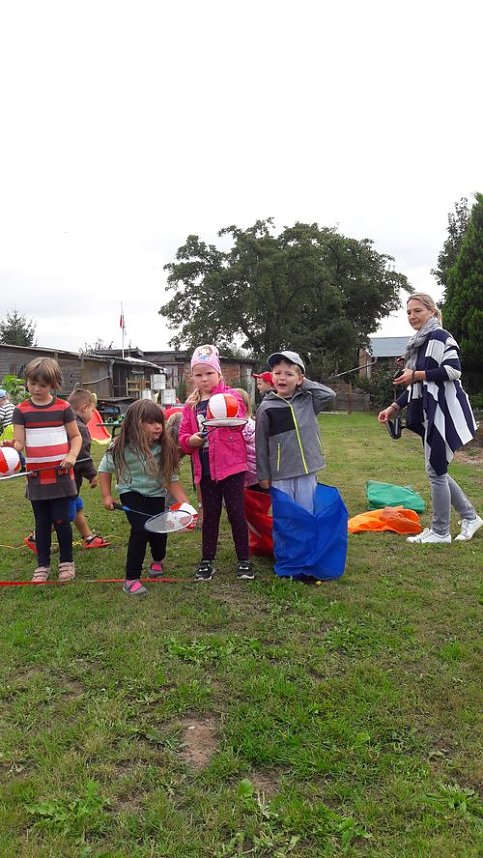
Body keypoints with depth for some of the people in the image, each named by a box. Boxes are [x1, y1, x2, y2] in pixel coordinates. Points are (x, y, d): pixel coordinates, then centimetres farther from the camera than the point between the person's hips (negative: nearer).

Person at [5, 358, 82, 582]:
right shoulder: (22, 410, 2)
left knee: (61, 520, 3)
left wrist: (72, 455, -13)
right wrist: (10, 446, -26)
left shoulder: (63, 407, -1)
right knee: (42, 522, 11)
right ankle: (43, 565, 24)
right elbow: (19, 441, -3)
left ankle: (66, 562, 21)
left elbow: (75, 436, 4)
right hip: (36, 477, 2)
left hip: (60, 476, -1)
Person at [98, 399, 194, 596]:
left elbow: (172, 480, -14)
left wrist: (186, 504, -23)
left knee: (159, 532, -4)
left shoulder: (165, 448, -20)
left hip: (156, 494, 2)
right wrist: (106, 496, -10)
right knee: (141, 529, -23)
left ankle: (158, 561, 36)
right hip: (131, 492, -2)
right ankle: (131, 579, -7)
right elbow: (104, 470, -6)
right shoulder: (122, 447, -24)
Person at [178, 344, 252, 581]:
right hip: (205, 469, 4)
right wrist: (192, 440, -11)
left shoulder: (231, 395, -2)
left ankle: (244, 560, 16)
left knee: (236, 512, 3)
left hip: (231, 465, -4)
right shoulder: (190, 406, 11)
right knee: (210, 515, 13)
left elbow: (239, 421, -21)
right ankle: (207, 560, 24)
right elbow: (182, 439, 10)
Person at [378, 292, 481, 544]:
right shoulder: (418, 344, 18)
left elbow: (453, 370, -20)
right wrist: (394, 408, 13)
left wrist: (416, 374, -18)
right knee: (436, 470, 13)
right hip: (428, 413, 9)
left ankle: (440, 532, 8)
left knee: (436, 470, -4)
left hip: (443, 411, -9)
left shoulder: (440, 337, -8)